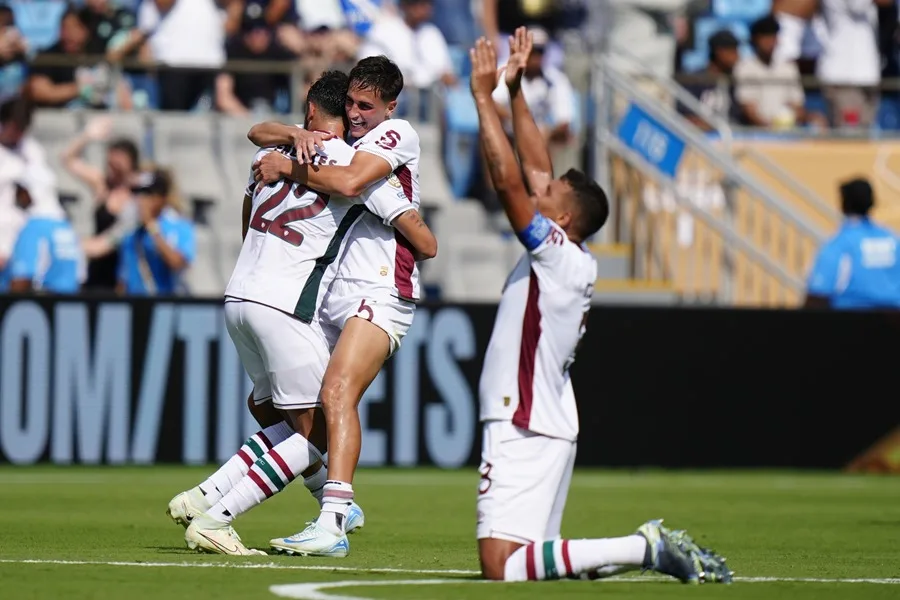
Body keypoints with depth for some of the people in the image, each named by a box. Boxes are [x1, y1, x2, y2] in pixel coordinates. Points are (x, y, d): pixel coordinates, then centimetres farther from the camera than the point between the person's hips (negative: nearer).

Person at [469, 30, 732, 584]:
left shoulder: (557, 254, -12)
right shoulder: (575, 262, 12)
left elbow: (508, 179, -18)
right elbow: (537, 168, 20)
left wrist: (484, 96, -12)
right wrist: (515, 90, 18)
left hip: (525, 430, -10)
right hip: (550, 427, 10)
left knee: (502, 567, -17)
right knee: (529, 558, 15)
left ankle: (644, 548, -18)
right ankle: (652, 548, 6)